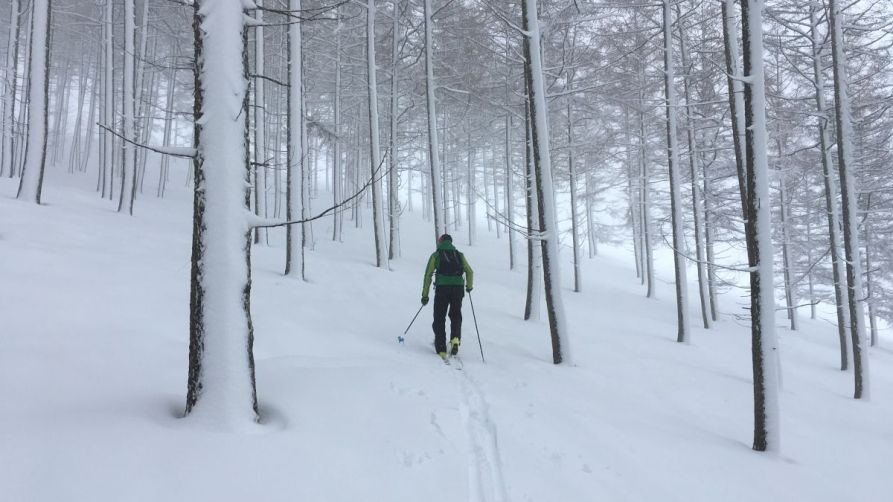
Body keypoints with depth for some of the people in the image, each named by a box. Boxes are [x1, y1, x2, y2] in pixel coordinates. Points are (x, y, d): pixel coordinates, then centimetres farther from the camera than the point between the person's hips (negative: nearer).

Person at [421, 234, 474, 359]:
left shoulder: (436, 255, 11)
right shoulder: (459, 255, 17)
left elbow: (428, 275, 4)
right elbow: (470, 272, 11)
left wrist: (425, 295, 7)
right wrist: (469, 286, 29)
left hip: (442, 288, -2)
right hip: (458, 287, 2)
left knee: (439, 317, 7)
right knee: (456, 315, 17)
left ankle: (441, 348, 2)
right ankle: (455, 338, -9)